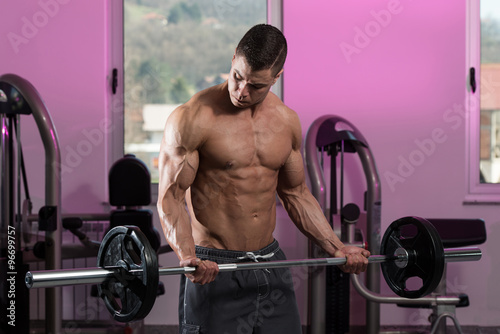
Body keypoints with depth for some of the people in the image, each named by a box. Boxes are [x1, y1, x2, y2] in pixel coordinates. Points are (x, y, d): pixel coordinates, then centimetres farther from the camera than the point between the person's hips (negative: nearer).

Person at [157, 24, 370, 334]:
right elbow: (170, 196, -14)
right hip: (213, 270, -5)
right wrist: (187, 257, -29)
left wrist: (337, 248, 8)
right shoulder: (193, 118, -12)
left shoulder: (287, 121, 5)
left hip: (271, 263, 5)